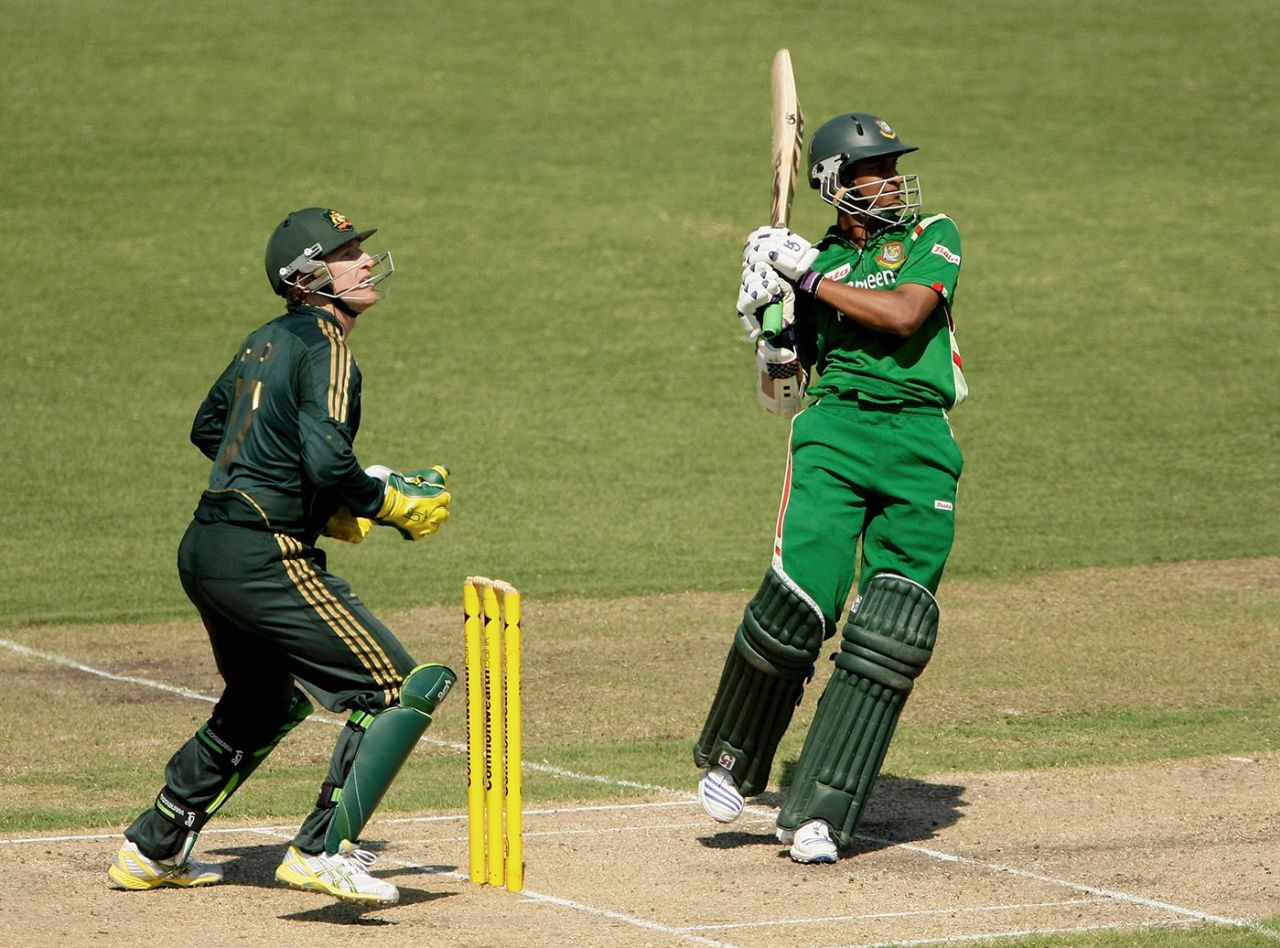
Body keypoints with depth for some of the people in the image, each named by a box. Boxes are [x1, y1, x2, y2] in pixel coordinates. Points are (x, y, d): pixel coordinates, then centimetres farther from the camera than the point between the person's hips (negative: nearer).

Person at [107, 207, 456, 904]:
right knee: (401, 689, -9)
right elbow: (328, 461, -23)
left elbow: (208, 428, 28)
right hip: (263, 557, -10)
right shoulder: (324, 346, -11)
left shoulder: (267, 341, 17)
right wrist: (396, 506, -7)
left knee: (270, 701, 29)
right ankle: (322, 852, -16)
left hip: (206, 547, 10)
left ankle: (152, 850, 34)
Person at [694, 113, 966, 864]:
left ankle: (819, 815, -5)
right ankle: (732, 760, 8)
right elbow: (783, 394, 17)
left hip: (922, 445, 0)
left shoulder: (933, 237, 11)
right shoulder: (813, 260, 14)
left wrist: (810, 277, -6)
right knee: (802, 599, -17)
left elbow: (904, 315, -10)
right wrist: (769, 327, -1)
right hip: (835, 429, 0)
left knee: (892, 632, -9)